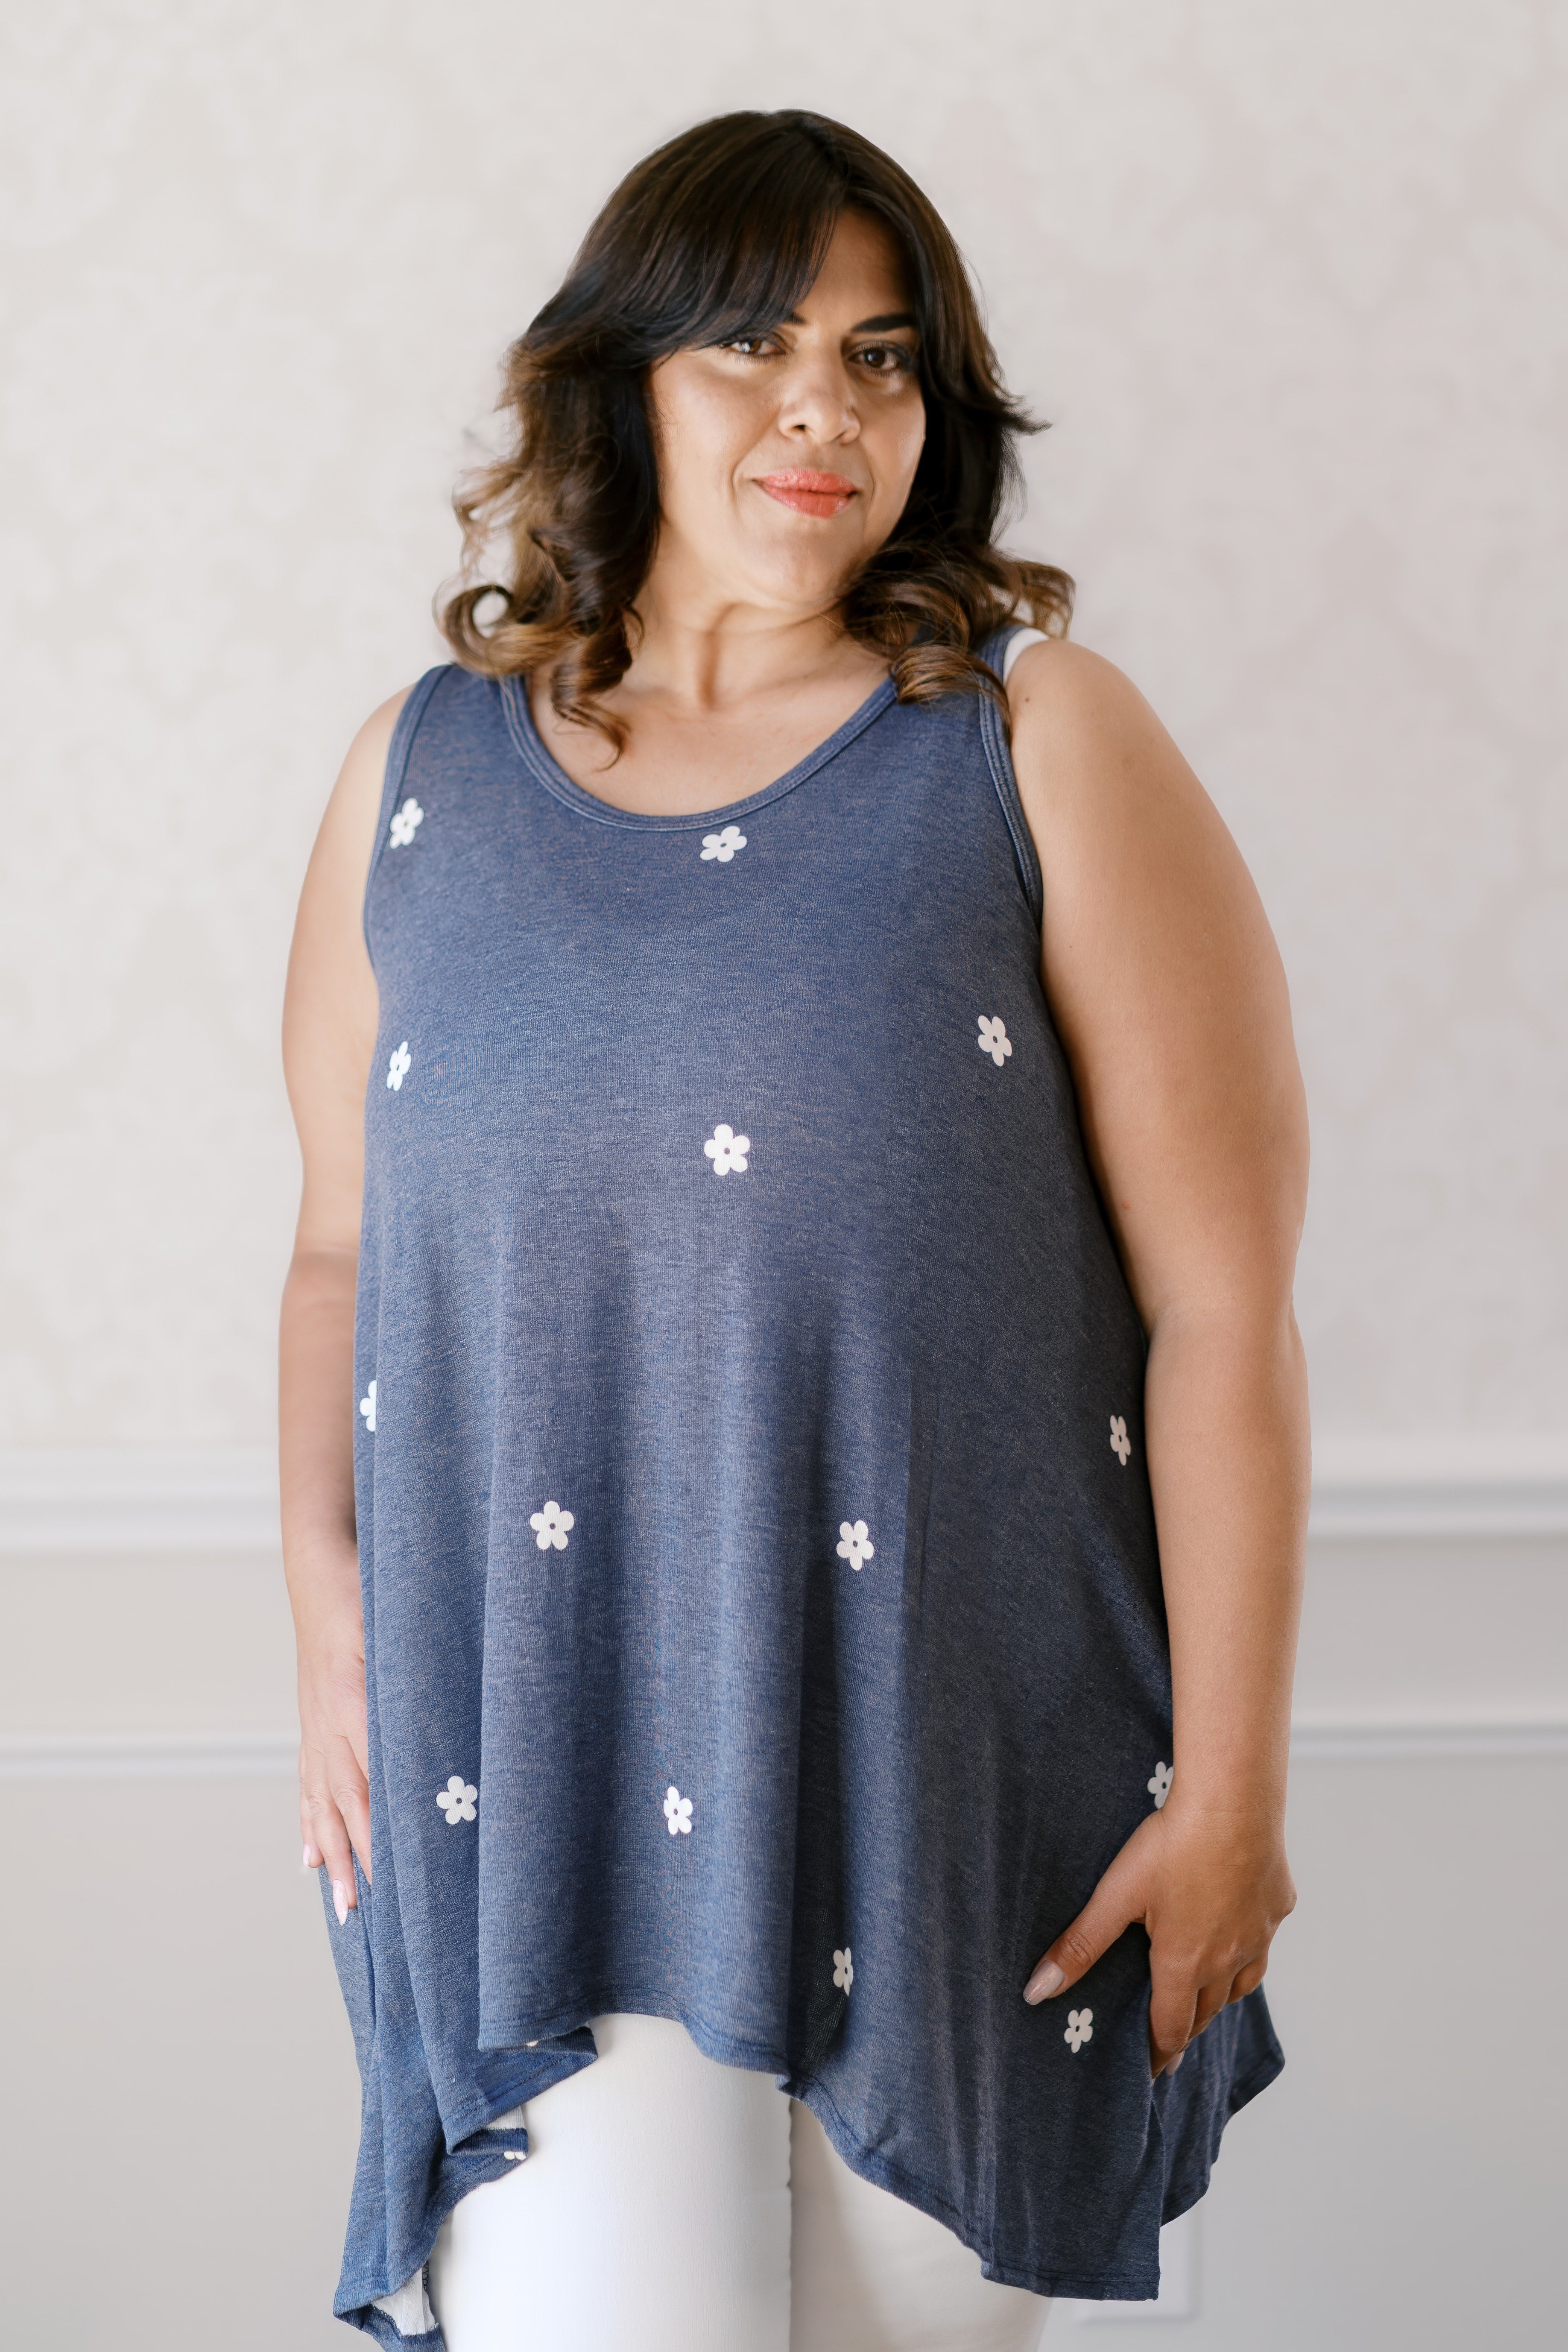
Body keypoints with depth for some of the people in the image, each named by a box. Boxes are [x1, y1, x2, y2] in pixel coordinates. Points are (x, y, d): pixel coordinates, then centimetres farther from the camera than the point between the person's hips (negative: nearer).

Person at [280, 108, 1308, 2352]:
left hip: (965, 1790, -1)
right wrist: (332, 1617, 0)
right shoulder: (422, 772, 7)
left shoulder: (1040, 744, -2)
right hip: (539, 1784, 1)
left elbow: (1225, 1306, -6)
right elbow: (341, 1245, 14)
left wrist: (1229, 1786, -8)